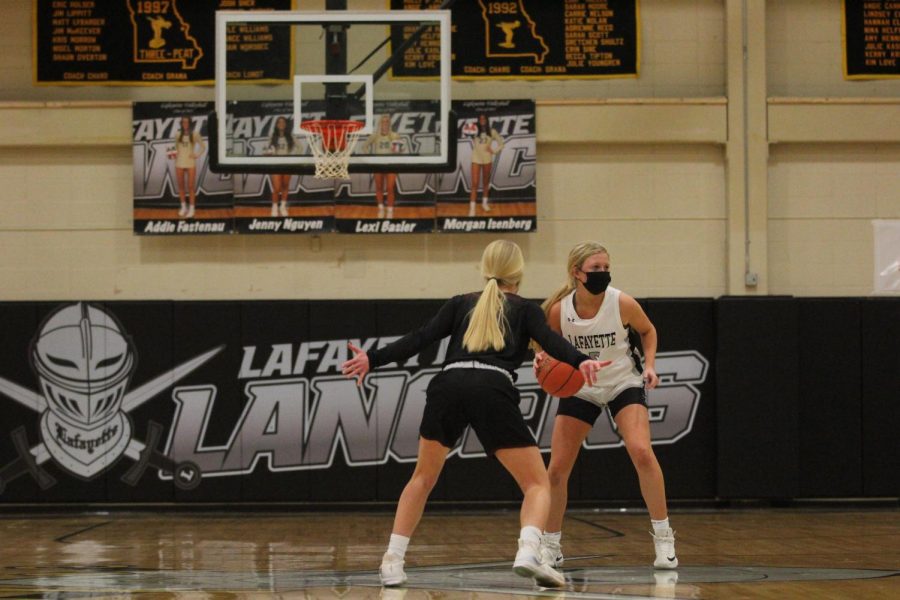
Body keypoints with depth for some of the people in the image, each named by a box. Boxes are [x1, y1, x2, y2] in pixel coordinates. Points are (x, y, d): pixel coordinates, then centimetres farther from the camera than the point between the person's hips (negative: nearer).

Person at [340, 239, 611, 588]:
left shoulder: (460, 305, 26)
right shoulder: (524, 309, 21)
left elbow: (420, 339, 14)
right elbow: (550, 341, 1)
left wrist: (373, 359, 14)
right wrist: (580, 362, -14)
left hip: (448, 386, 3)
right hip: (494, 392, -3)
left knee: (423, 477, 24)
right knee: (537, 484, 6)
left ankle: (392, 562, 15)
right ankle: (528, 553, -22)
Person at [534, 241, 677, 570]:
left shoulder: (622, 303, -20)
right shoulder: (559, 310, -18)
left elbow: (648, 331, 1)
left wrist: (649, 364, -12)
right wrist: (541, 358, -22)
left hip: (624, 384, -2)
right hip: (579, 388, 2)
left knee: (641, 452, -23)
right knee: (557, 469, -1)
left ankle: (663, 539, -13)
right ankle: (550, 546, 18)